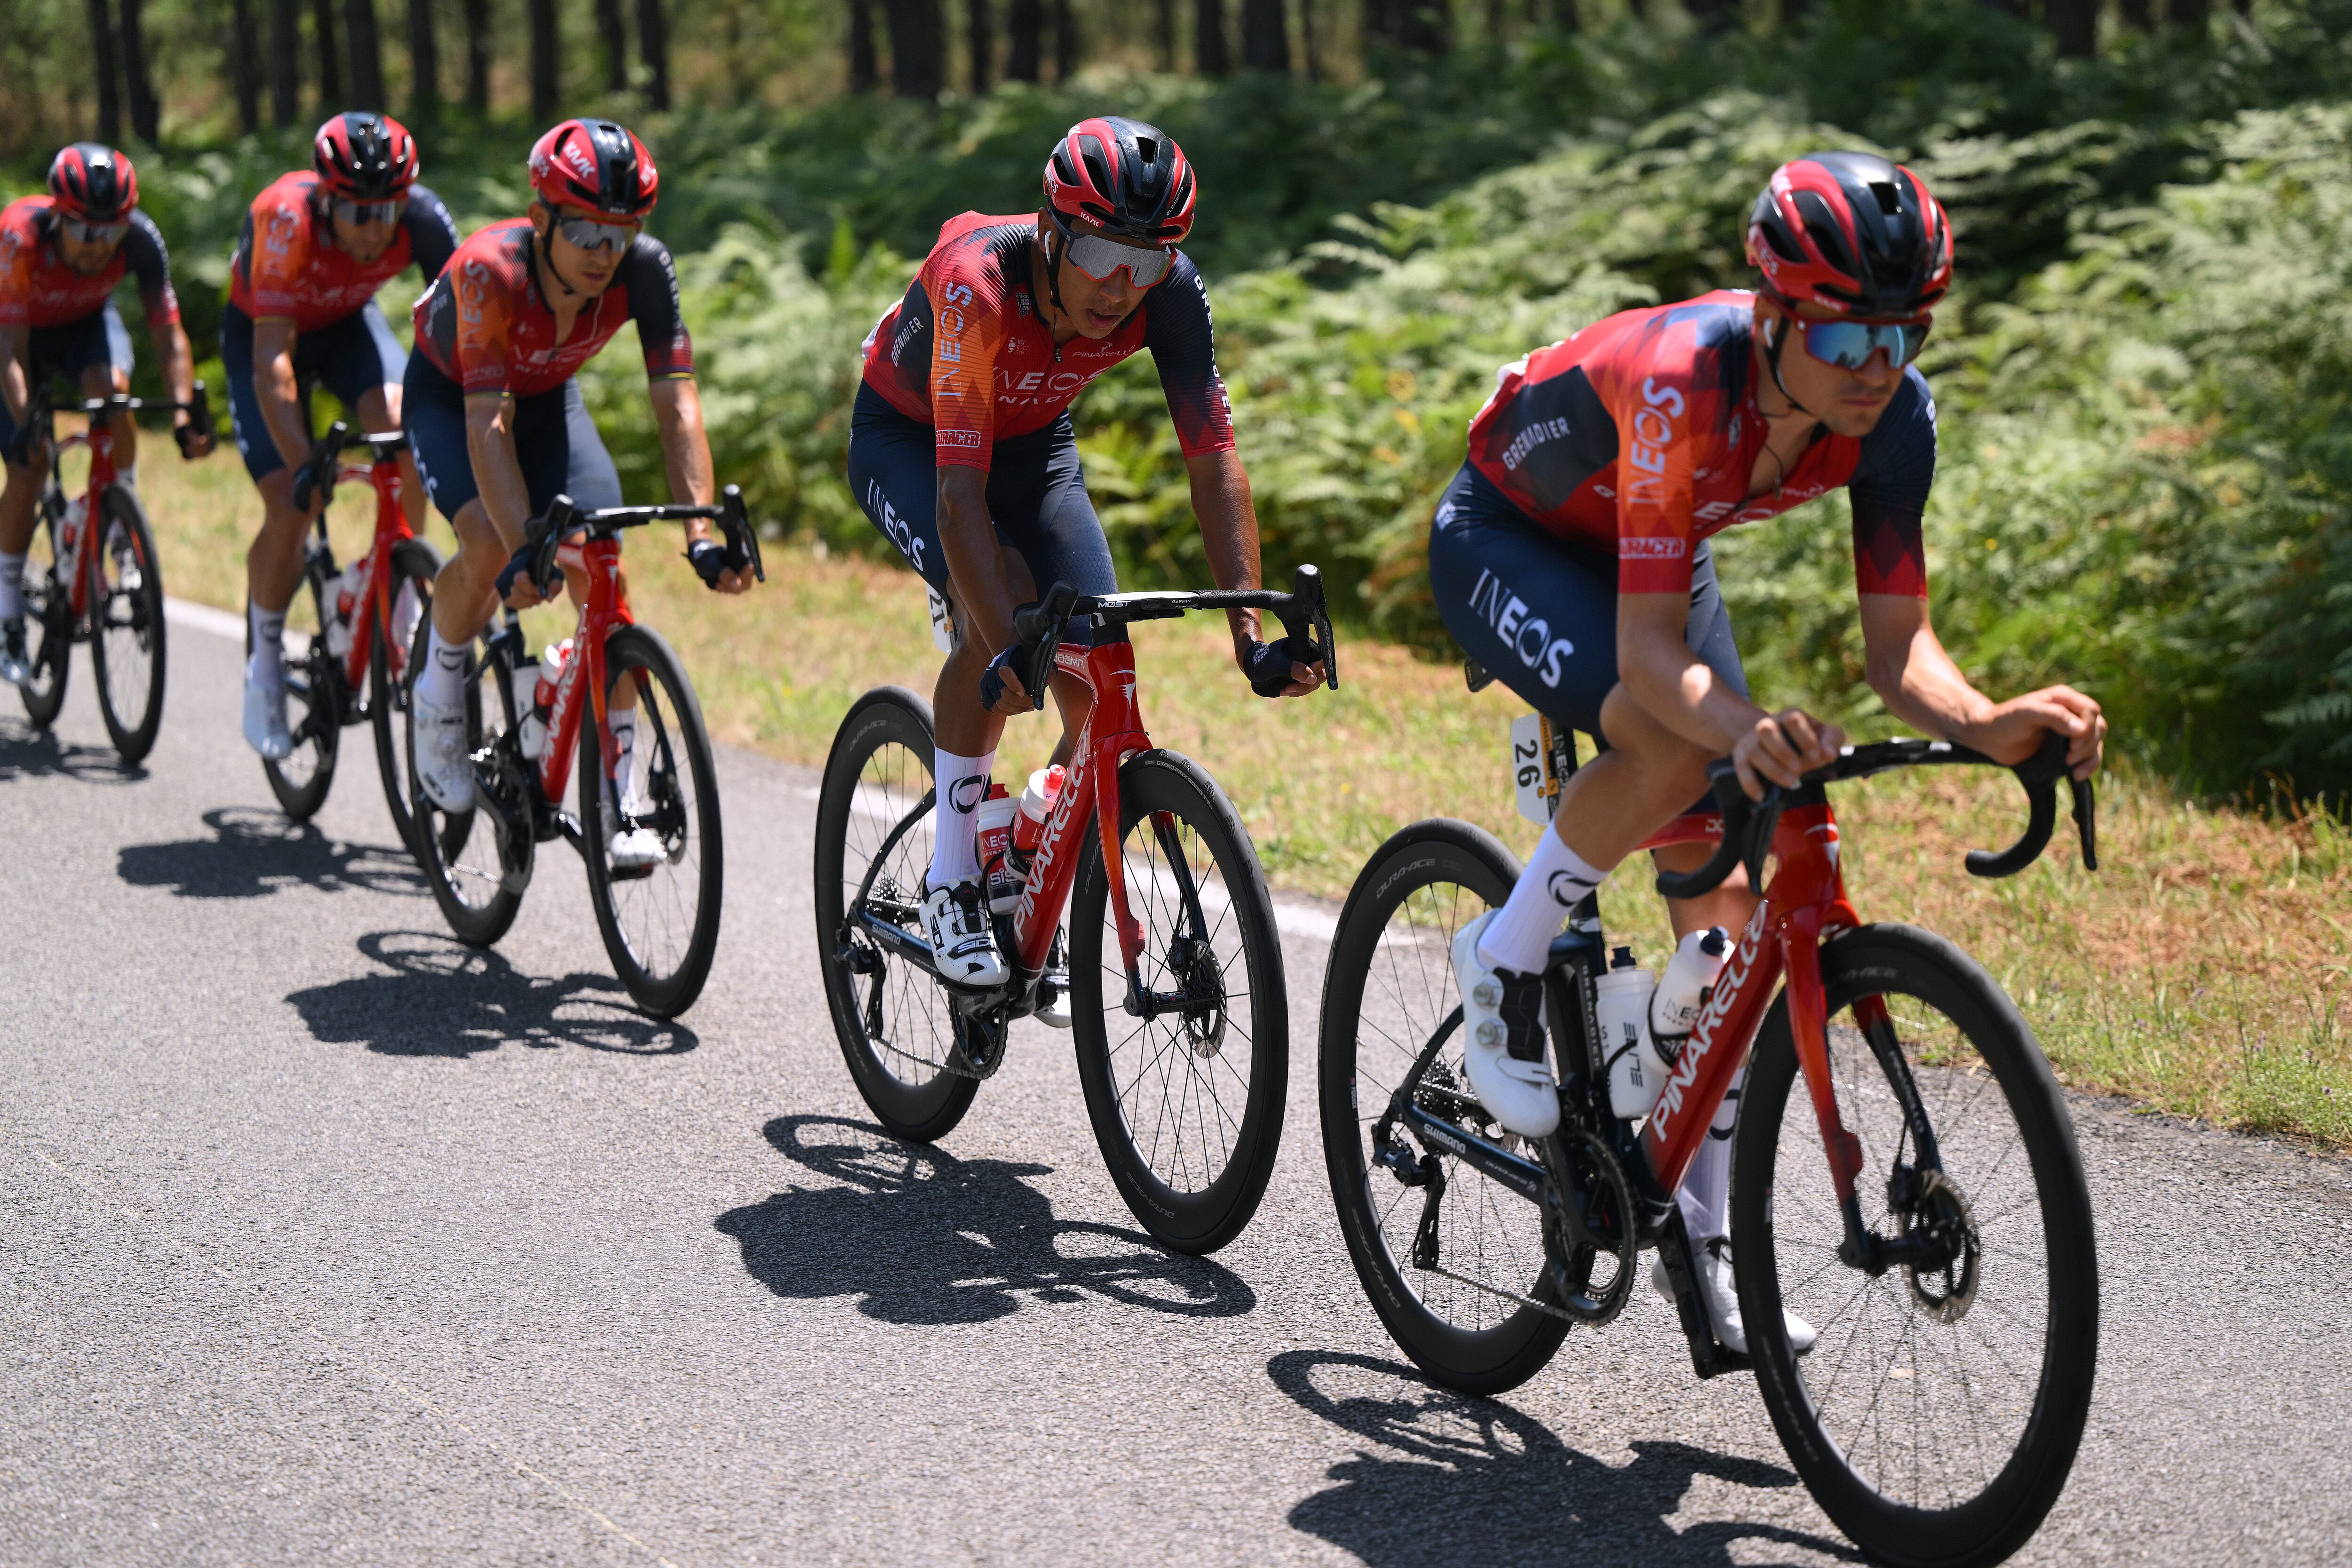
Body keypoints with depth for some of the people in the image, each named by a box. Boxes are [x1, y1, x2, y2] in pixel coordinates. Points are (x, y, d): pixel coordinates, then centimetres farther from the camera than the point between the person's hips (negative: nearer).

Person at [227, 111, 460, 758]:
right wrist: (302, 464, -49)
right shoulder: (286, 220, -38)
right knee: (292, 509, -14)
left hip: (348, 321, 3)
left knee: (403, 423, -28)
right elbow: (272, 363, -40)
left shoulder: (421, 218, -29)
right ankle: (265, 663, 9)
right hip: (261, 332, -3)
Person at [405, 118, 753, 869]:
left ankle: (618, 801, -11)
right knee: (490, 547, -30)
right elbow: (487, 423, -43)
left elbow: (676, 405, -31)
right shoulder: (490, 270, -39)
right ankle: (441, 690, 2)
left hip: (548, 396, 3)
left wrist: (702, 535, -43)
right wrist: (523, 549, -54)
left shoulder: (644, 269, -30)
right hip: (450, 394, -3)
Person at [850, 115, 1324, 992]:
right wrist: (1009, 648, -55)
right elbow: (960, 490, -44)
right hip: (906, 436, -4)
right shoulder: (978, 280, -40)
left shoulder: (1170, 290, -28)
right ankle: (950, 888, -16)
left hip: (1034, 442, 4)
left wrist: (1250, 633, -35)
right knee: (998, 607, -32)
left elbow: (1213, 459, -26)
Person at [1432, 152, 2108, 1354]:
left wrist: (1987, 724, -43)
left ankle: (1705, 1232, 11)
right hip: (1504, 541, -6)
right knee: (1673, 749, -35)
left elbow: (1896, 642, -22)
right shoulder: (1683, 382, -40)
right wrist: (1748, 733, -64)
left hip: (1656, 550, 6)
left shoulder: (1895, 411, -23)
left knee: (1728, 896, -2)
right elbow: (1650, 649, -44)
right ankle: (1505, 965, -8)